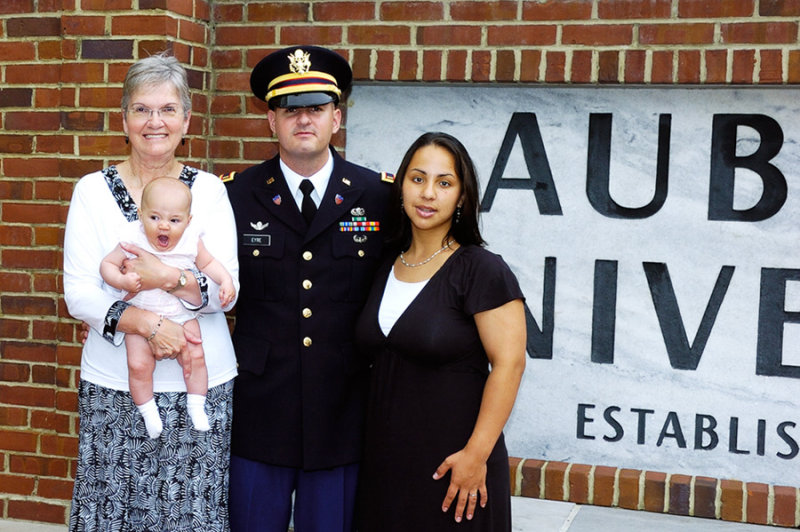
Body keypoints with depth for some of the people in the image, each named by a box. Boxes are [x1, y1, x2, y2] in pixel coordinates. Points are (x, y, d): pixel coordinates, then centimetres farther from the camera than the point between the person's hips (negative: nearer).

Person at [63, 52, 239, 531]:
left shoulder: (209, 190, 3)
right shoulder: (92, 190, 2)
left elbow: (227, 291, -3)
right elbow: (78, 293, -4)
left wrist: (171, 278, -22)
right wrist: (148, 323, -19)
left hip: (202, 384, 0)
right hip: (114, 384, 0)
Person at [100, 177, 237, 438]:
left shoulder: (191, 241, -9)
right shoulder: (133, 240, -14)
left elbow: (208, 263, 8)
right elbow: (107, 264, -5)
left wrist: (226, 280, -7)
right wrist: (123, 281, -24)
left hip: (182, 314, 1)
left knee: (195, 356, -8)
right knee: (139, 364, -11)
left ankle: (196, 407, 13)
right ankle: (148, 412, 11)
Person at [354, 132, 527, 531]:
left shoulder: (481, 270, -10)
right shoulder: (386, 270, 8)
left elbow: (509, 363, -16)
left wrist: (476, 453, -19)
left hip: (450, 467, -5)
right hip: (384, 462, 5)